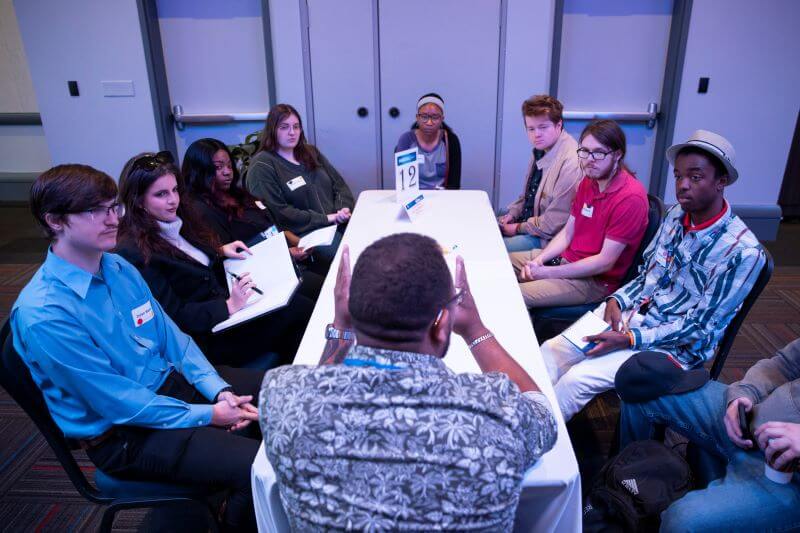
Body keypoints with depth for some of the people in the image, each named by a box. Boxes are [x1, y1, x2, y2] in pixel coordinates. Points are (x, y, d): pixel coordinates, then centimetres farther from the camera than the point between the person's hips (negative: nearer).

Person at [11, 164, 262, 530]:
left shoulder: (118, 267, 1)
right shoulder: (43, 314, -24)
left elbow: (171, 336, 4)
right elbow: (119, 402, -22)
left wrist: (218, 390, -9)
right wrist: (207, 416, -17)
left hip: (172, 381, 8)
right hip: (124, 435, -8)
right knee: (255, 466, -25)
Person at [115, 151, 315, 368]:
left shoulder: (177, 222, 8)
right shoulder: (134, 253, -17)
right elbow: (173, 316, -18)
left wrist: (220, 251, 6)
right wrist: (229, 306, -22)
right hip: (206, 336, -8)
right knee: (303, 310, -18)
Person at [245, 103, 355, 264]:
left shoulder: (311, 152, 21)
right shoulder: (262, 166, -1)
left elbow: (339, 184, 17)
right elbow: (278, 212, -11)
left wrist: (344, 209, -6)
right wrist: (325, 218, -13)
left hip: (339, 222, 7)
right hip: (304, 232, -6)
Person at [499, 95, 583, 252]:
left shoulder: (571, 164, -26)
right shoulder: (541, 150, 3)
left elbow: (553, 223, -23)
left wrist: (519, 228, -13)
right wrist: (512, 214, 2)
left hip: (547, 239, -9)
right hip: (527, 220, 9)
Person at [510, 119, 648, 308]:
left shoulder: (630, 197, -21)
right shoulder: (587, 182, 6)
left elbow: (605, 262, -21)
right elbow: (567, 232, 10)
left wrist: (548, 272, -19)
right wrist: (538, 260, -7)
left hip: (597, 280, -8)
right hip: (566, 258, 8)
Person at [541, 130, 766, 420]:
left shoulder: (742, 251, -19)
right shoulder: (676, 214, 3)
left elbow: (700, 327, -17)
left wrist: (628, 340, -23)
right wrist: (616, 300, -7)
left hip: (674, 345, -6)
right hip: (632, 313, 7)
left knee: (578, 378, -22)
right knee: (551, 351, -9)